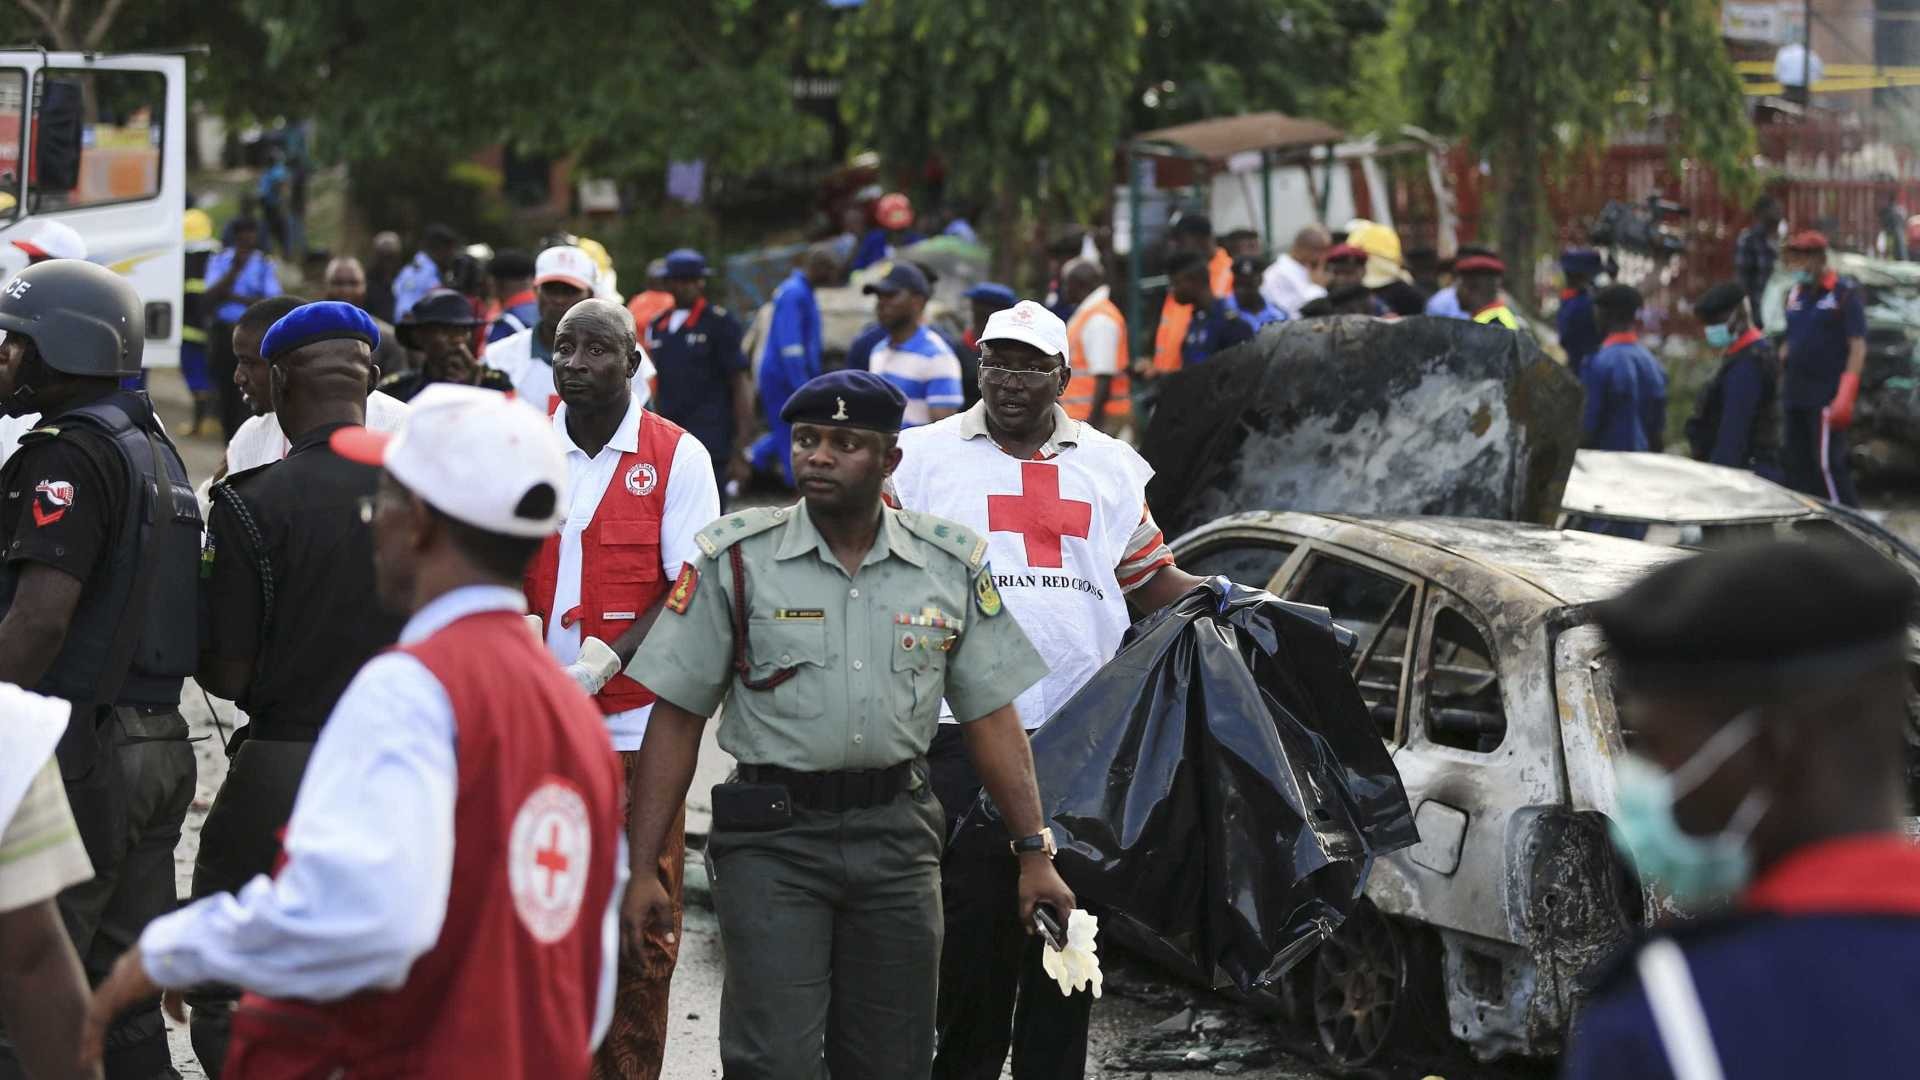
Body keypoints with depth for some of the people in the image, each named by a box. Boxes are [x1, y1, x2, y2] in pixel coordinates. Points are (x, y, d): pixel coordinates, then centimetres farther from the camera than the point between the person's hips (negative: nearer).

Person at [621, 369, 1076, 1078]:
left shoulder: (952, 564, 4)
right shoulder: (737, 558, -2)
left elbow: (991, 717, 9)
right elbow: (676, 719, -3)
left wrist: (1035, 854, 4)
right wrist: (641, 868, -9)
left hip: (898, 836, 3)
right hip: (773, 836, -3)